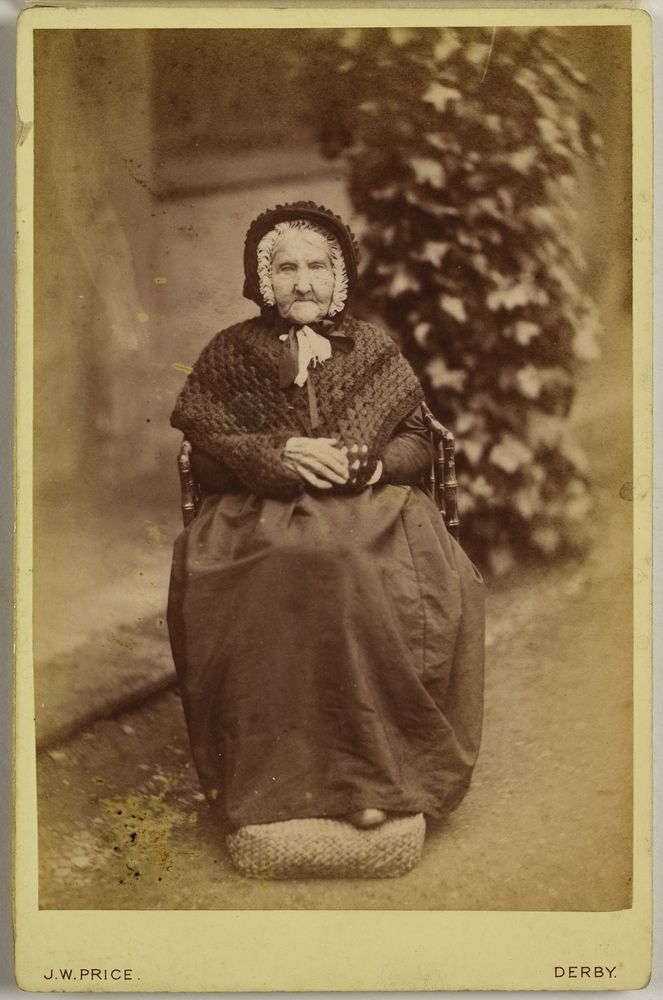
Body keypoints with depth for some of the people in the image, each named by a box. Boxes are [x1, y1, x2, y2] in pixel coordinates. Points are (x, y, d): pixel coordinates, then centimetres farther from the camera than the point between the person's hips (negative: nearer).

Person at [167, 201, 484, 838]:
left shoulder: (376, 353, 17)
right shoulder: (230, 354, 14)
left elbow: (416, 444, 14)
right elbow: (206, 452, 6)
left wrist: (371, 463, -8)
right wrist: (284, 452, -10)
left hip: (369, 506, 1)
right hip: (259, 514, -1)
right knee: (285, 577, -36)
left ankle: (380, 768, -25)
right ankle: (273, 769, -26)